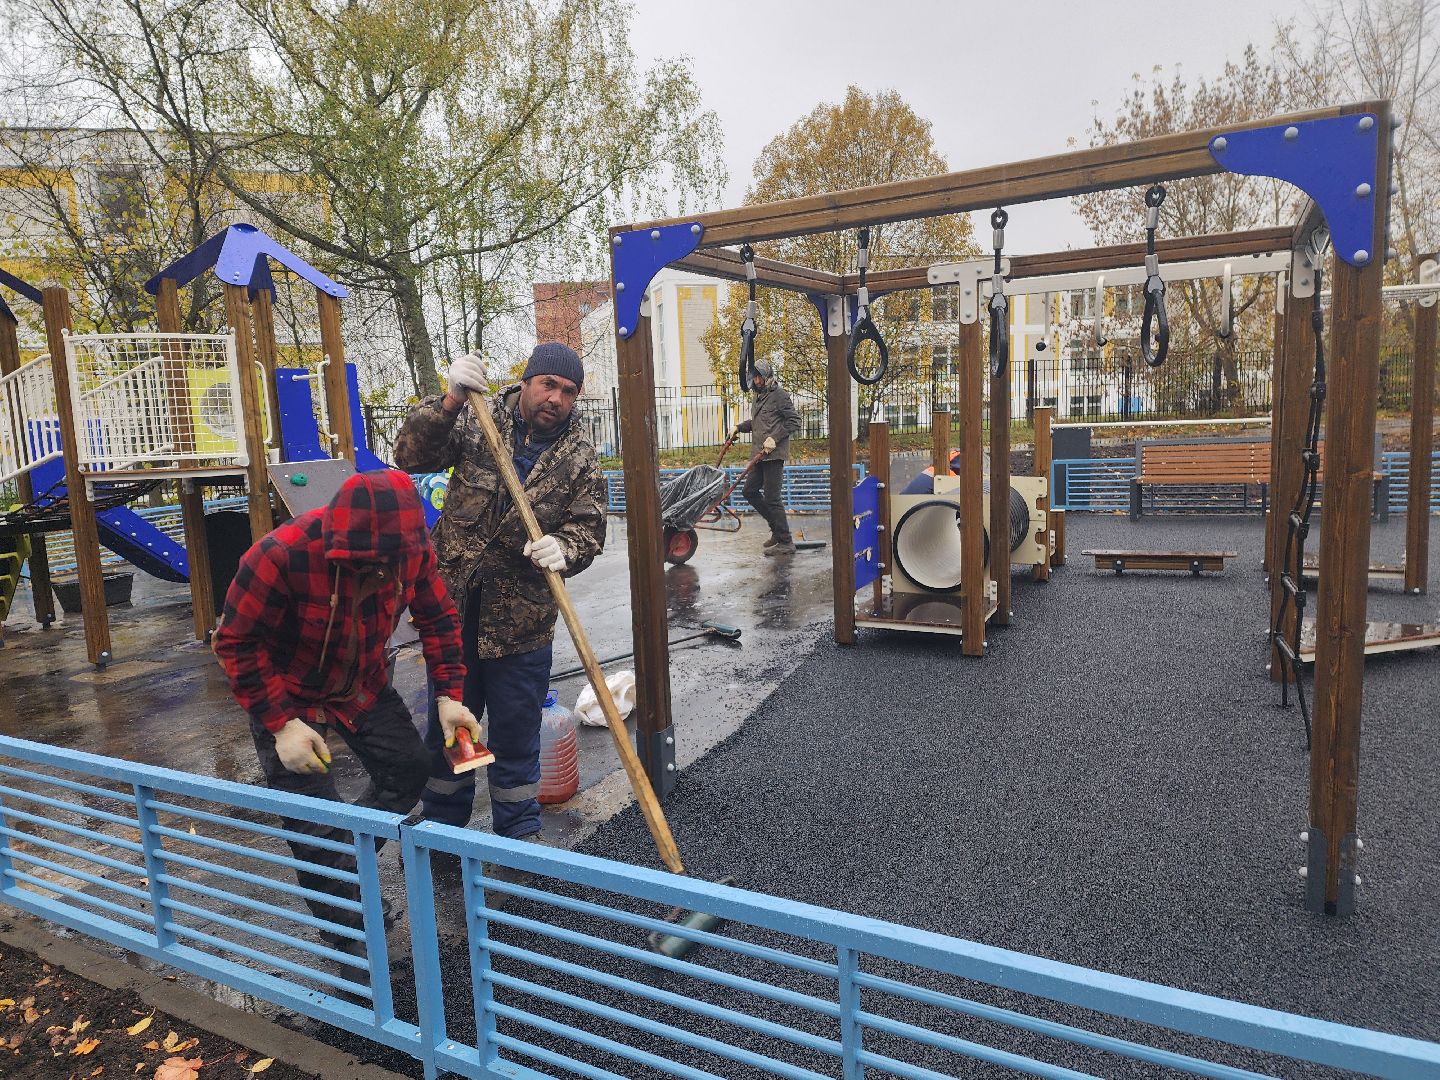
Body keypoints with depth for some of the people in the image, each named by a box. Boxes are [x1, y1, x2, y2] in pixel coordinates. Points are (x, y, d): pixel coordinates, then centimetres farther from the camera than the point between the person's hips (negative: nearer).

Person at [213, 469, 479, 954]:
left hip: (363, 686, 5)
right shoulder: (281, 556, -36)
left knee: (409, 767, 8)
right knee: (314, 819, -6)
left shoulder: (412, 549, -21)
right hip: (288, 697, -5)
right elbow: (237, 642, -25)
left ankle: (344, 864, 31)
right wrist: (281, 724, -27)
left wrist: (449, 696, -13)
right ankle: (347, 935, 14)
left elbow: (438, 618, -6)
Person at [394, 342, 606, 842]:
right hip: (453, 601, 1)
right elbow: (411, 454, -9)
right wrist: (449, 402, -23)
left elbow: (587, 528, -6)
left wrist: (563, 550, -28)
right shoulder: (477, 420, -2)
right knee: (447, 720, 16)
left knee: (516, 731, 10)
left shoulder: (580, 457, -2)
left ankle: (519, 832, 30)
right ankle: (442, 825, 36)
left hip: (520, 616, -1)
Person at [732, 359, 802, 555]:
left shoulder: (779, 395, -9)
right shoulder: (759, 396, 17)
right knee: (749, 491, 11)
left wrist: (774, 438, -19)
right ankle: (777, 526, 22)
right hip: (761, 454, 9)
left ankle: (785, 542, 0)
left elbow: (794, 421, -13)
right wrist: (739, 427, 18)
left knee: (772, 498, -8)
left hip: (775, 454, -9)